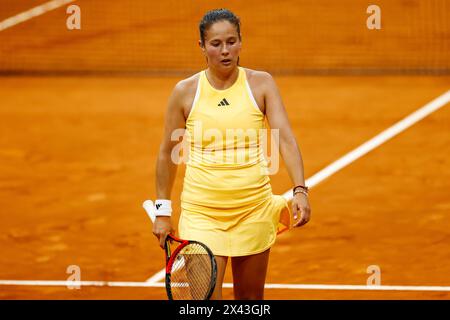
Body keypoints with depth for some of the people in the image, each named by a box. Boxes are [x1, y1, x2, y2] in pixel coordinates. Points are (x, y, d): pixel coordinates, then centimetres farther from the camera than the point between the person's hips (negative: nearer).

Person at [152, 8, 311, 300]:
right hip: (201, 212, -1)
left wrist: (300, 191, -24)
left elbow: (286, 138, -10)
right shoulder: (185, 92, -2)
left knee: (251, 298, 10)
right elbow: (168, 153, 7)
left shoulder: (261, 84, -1)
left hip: (253, 209, 1)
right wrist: (163, 211, 8)